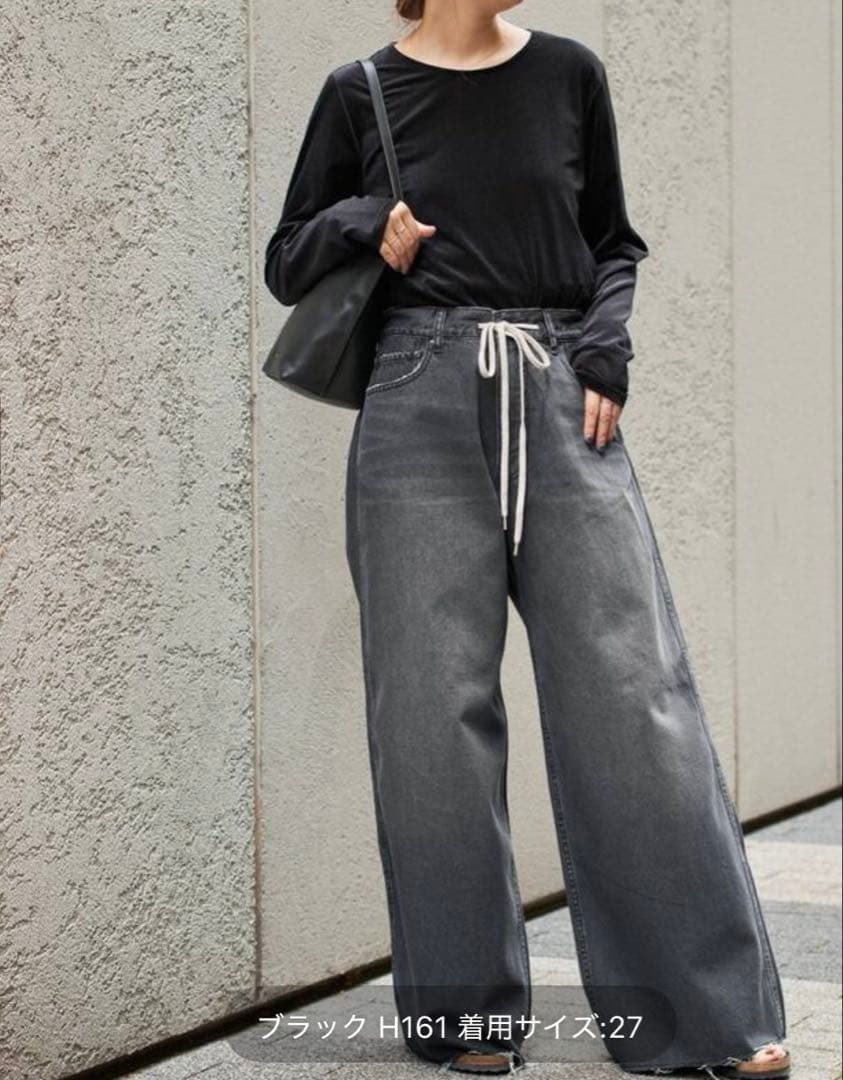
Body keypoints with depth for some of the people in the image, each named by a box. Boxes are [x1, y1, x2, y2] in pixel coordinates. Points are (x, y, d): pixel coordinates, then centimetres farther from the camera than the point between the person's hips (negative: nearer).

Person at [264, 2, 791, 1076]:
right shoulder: (361, 94, 7)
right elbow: (287, 262, 15)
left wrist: (605, 350, 1)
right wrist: (364, 222, -5)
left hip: (564, 405, 1)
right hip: (422, 412, 0)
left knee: (633, 695, -5)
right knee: (437, 709, 0)